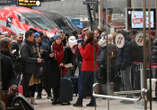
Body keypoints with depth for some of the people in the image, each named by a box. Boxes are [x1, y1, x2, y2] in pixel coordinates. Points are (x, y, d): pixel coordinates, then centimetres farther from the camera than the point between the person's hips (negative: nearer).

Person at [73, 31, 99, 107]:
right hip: (92, 67, 9)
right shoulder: (95, 45, 12)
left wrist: (80, 48, -8)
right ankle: (93, 101, 9)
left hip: (87, 67, -9)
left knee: (82, 84, -4)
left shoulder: (88, 45, -16)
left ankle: (79, 101, -4)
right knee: (90, 85, 12)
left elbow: (84, 55, -18)